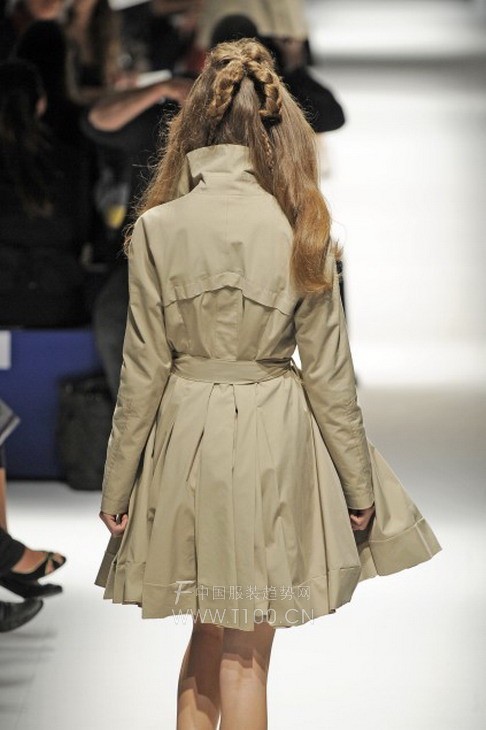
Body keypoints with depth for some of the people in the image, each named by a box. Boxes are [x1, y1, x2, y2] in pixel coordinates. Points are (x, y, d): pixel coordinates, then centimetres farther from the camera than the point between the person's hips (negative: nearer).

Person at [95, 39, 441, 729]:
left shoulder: (156, 229, -6)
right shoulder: (300, 230, -6)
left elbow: (143, 372, -4)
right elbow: (329, 372, -3)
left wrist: (116, 490, 6)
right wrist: (359, 488, 6)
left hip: (186, 441, 1)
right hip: (274, 441, -1)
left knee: (208, 633, 18)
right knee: (244, 651, 6)